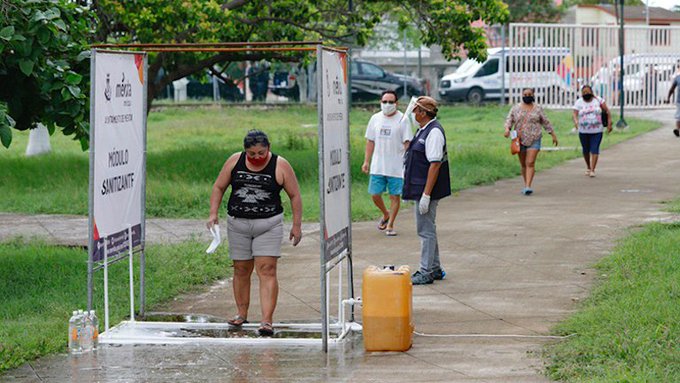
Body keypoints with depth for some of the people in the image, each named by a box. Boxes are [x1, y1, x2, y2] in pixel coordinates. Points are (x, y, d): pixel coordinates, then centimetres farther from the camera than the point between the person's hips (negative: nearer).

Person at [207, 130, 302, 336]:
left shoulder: (280, 166, -6)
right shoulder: (235, 161, 0)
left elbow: (295, 196, 1)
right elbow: (218, 187, 9)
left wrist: (297, 225, -1)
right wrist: (213, 214, -2)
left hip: (269, 224, -3)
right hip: (238, 224, 3)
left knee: (267, 270, -11)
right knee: (241, 270, 9)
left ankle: (267, 320, -15)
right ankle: (242, 313, 23)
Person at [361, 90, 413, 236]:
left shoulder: (402, 120, -4)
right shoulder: (375, 118, 8)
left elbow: (407, 143, -4)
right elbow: (370, 142, 13)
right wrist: (366, 162, 9)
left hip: (396, 167, -4)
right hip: (377, 166, 4)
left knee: (394, 196, 0)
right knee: (375, 195, 5)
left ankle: (390, 225, 12)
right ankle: (386, 215, 31)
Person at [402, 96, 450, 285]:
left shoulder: (434, 132, -19)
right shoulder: (423, 130, 13)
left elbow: (435, 164, -23)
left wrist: (426, 194, -25)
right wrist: (412, 190, 22)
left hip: (426, 190, -11)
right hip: (419, 189, 11)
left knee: (426, 230, -5)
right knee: (427, 229, 17)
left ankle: (426, 273, 0)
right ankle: (434, 269, 26)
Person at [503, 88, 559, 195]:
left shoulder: (538, 109, 6)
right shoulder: (515, 108, 7)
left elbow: (546, 122, 11)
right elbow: (509, 120, 3)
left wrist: (553, 135, 12)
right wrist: (507, 129, -17)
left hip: (534, 140, -2)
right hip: (520, 140, 2)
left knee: (530, 163, -14)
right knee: (523, 165, 9)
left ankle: (528, 187, -20)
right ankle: (526, 185, 23)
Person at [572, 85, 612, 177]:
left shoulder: (598, 100, 0)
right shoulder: (578, 103, 0)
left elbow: (607, 111, 3)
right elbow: (575, 115, -9)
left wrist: (609, 124, -4)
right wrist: (576, 121, -31)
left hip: (597, 131, -1)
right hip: (583, 131, 1)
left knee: (595, 150, -10)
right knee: (586, 150, 11)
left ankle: (592, 170, -10)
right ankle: (588, 167, 34)